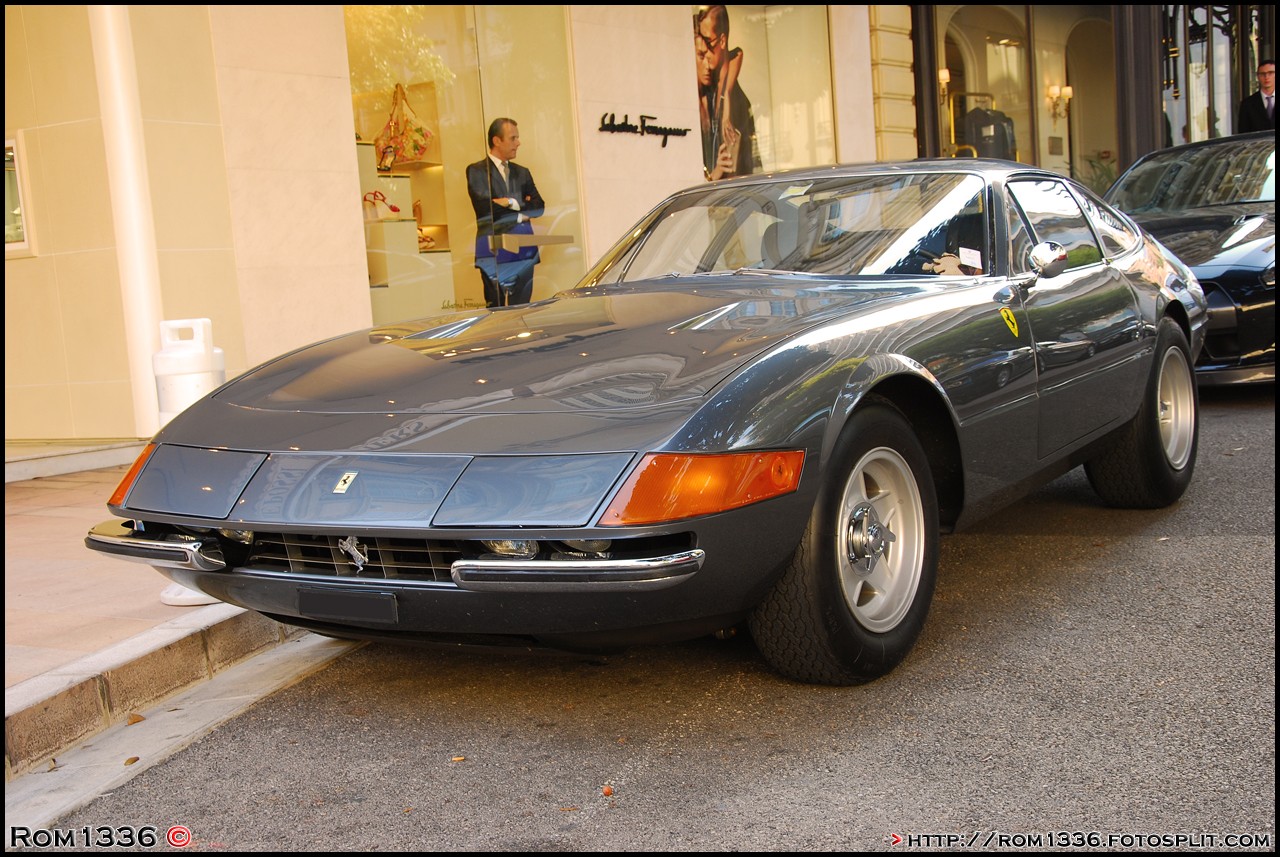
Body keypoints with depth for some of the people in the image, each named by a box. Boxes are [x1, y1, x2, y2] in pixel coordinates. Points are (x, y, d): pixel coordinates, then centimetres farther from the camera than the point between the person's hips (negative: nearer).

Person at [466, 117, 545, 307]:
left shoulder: (522, 172, 19)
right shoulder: (476, 171, 2)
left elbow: (538, 206, 7)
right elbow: (485, 207, -12)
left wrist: (511, 203, -7)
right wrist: (521, 207, -5)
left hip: (523, 249, 5)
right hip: (493, 250, -5)